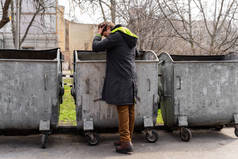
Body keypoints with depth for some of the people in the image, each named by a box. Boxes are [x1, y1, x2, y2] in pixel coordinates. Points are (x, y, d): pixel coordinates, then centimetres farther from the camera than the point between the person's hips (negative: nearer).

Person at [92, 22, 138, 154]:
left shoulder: (116, 36, -6)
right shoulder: (132, 39, 20)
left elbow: (96, 47, -7)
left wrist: (98, 34, 11)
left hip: (121, 80, -8)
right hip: (132, 79, 8)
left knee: (123, 109, -7)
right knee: (130, 110, 9)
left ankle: (126, 143, -6)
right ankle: (128, 139, 18)